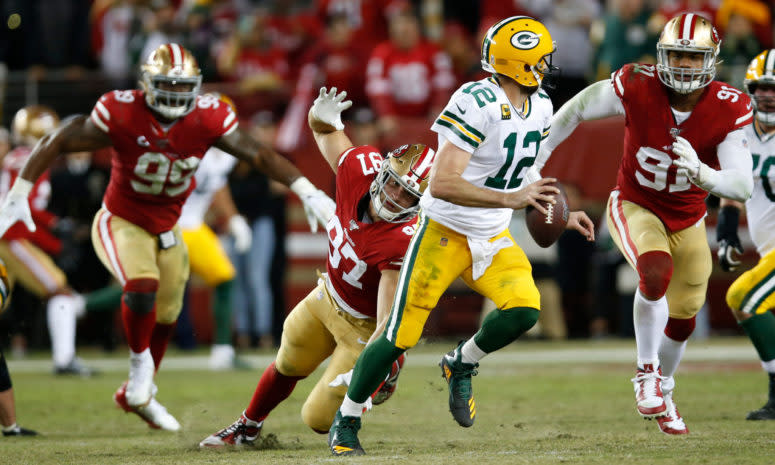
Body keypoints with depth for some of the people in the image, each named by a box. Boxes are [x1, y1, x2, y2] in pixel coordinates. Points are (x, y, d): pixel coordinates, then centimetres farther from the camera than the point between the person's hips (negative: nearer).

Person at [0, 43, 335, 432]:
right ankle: (139, 361, 0)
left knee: (165, 317, 15)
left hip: (166, 228, 5)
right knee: (142, 288, -30)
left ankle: (137, 393, 39)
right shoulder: (121, 114, -25)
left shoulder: (207, 119, -16)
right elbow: (56, 144, -17)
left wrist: (307, 192, -18)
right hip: (121, 223, -5)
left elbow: (258, 154, -10)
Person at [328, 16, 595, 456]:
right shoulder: (478, 103, -25)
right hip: (445, 233, -6)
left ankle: (462, 365, 10)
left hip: (494, 238, 6)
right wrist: (511, 199, -37)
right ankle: (346, 422, 17)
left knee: (524, 309, -19)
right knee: (400, 338, -4)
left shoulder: (540, 107, 2)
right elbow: (442, 185, -32)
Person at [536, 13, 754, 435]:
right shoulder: (636, 87, -26)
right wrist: (535, 157, 1)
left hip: (688, 221, 3)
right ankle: (646, 372, -12)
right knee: (657, 273, -33)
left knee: (682, 318, 17)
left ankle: (662, 389, 47)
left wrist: (700, 173, -47)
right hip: (635, 208, -3)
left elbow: (742, 187, -27)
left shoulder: (729, 109, -23)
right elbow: (576, 110, -7)